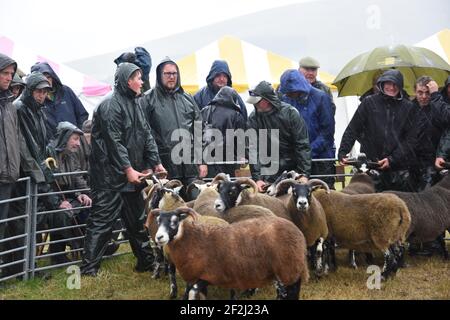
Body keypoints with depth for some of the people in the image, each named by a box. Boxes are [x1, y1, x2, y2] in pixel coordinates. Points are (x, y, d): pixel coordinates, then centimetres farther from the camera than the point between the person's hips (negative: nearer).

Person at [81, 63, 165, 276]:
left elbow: (146, 136, 14)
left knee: (137, 220, 15)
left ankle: (146, 262, 25)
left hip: (132, 175, 9)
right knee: (102, 221, -7)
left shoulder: (134, 106, 15)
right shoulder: (111, 107, -14)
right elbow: (114, 142, -19)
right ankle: (89, 268, -5)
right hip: (111, 176, -9)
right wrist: (128, 169, -20)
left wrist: (156, 163, 6)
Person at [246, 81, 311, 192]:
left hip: (293, 170, -1)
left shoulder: (290, 113, -8)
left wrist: (304, 174, -15)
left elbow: (302, 145, -9)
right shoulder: (253, 119, -2)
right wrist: (257, 178, -15)